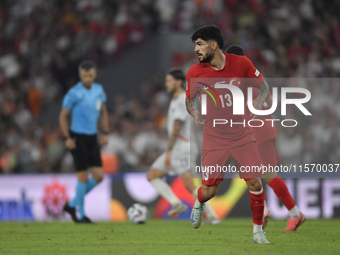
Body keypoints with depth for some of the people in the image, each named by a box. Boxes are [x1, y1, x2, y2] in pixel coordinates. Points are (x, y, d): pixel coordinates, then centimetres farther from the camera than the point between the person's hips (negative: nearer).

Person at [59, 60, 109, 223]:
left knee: (98, 176, 0)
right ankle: (81, 215, 6)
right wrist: (67, 138, -12)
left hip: (92, 137, 6)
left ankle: (72, 205, 15)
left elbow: (103, 112, 19)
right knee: (83, 177, -6)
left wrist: (105, 133, 10)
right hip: (78, 137, -6)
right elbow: (63, 116, -5)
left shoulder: (98, 90, 7)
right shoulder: (74, 93, -11)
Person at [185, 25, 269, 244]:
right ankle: (199, 204, 38)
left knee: (255, 184, -7)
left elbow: (264, 86, 4)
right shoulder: (194, 72, -6)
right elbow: (189, 99, 12)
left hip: (243, 135, 0)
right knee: (209, 192, 0)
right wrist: (194, 112, -7)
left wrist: (258, 103, -12)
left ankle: (258, 232, 11)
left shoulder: (241, 63, -9)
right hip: (214, 139, 0)